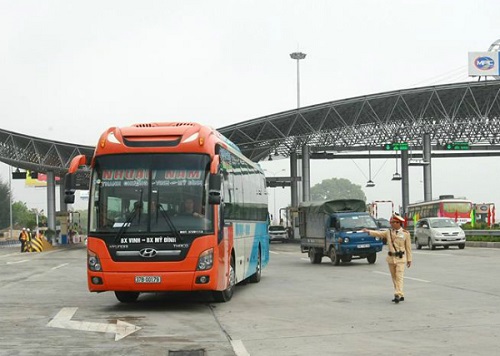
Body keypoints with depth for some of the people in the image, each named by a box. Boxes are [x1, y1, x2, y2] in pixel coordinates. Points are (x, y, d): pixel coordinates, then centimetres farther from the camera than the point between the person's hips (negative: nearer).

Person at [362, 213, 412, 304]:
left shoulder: (405, 233, -2)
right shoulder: (388, 232, 8)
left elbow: (408, 248, -1)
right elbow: (378, 233, 0)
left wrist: (409, 259, -1)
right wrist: (368, 231, -14)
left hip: (400, 258, -5)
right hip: (391, 258, 5)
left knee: (399, 277, -13)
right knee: (394, 278, 8)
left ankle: (398, 295, -19)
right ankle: (401, 296, 17)